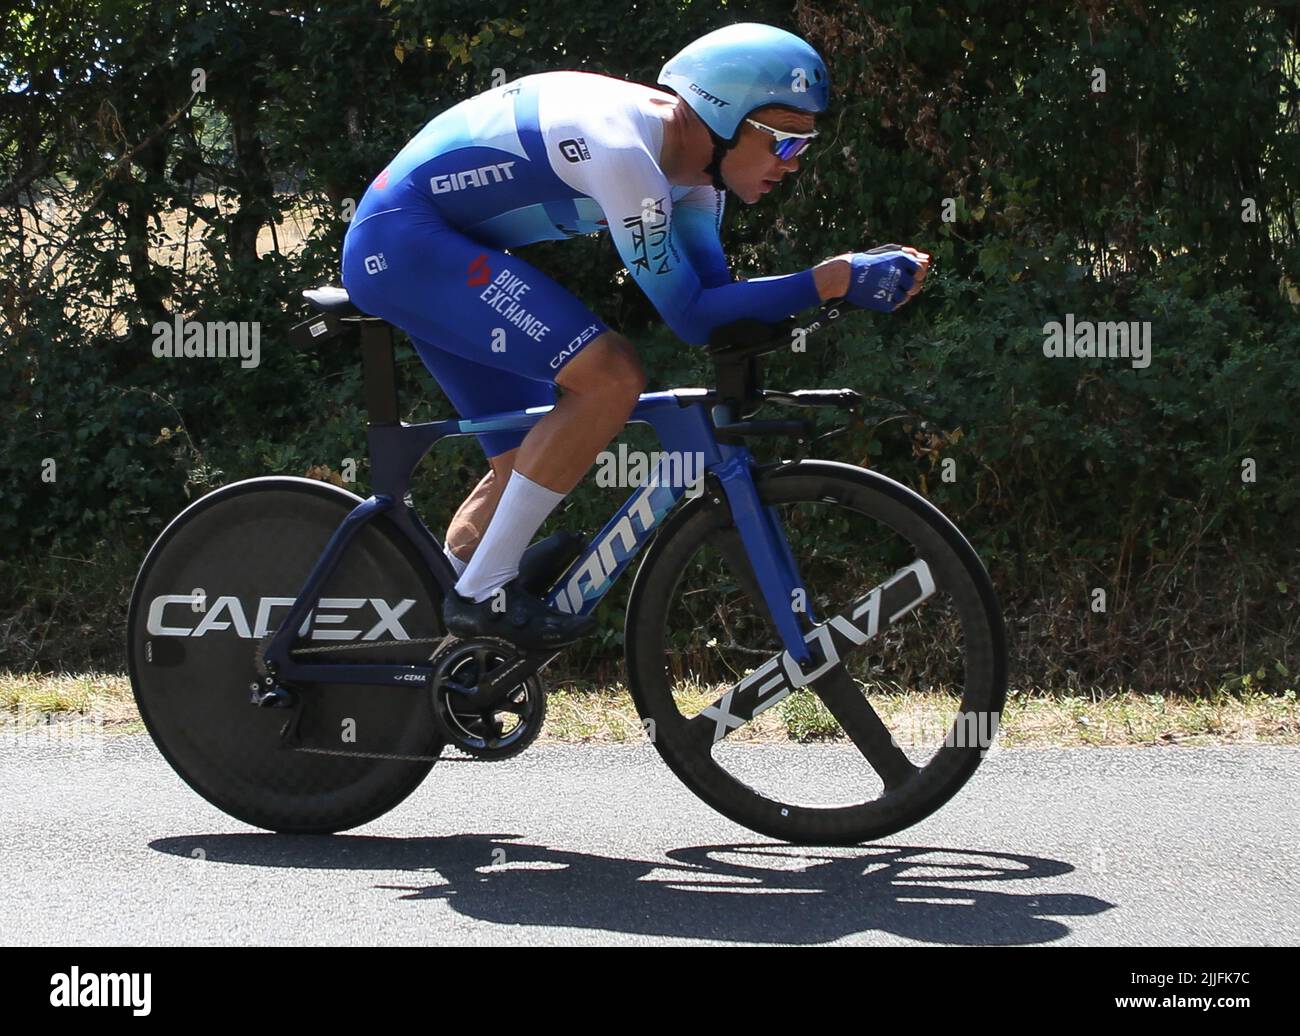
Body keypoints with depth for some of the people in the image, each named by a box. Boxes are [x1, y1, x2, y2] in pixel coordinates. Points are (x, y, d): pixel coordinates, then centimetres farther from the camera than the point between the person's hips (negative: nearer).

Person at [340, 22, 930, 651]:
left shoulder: (690, 159, 3)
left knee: (526, 466, 12)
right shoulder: (625, 148, -27)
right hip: (402, 238, -10)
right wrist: (832, 280, -27)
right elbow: (690, 317, -25)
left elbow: (712, 294, 3)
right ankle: (484, 594, -14)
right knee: (609, 377, -23)